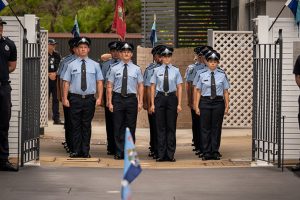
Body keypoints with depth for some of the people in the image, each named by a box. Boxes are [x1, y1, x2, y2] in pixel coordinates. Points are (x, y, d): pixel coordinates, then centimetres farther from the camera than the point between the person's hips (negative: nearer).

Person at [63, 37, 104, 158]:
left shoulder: (95, 65, 7)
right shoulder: (72, 65, 5)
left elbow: (99, 82, 5)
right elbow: (66, 82, 4)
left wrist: (99, 98, -5)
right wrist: (65, 98, -4)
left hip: (89, 98, 0)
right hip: (75, 98, 0)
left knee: (87, 125, 5)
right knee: (76, 125, 1)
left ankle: (85, 151, 10)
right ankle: (76, 151, 7)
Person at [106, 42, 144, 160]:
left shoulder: (136, 69, 6)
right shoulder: (114, 69, 4)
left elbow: (140, 86, 5)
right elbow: (109, 86, 3)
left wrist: (140, 102, -2)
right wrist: (110, 102, -3)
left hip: (131, 98, 0)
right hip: (118, 98, 0)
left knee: (131, 127, 3)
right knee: (118, 127, 2)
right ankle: (119, 152, 10)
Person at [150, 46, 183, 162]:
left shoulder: (175, 70, 2)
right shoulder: (157, 70, 2)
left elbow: (179, 88, 3)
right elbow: (153, 87, 4)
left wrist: (179, 104, -2)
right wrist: (152, 103, -1)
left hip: (171, 97, 0)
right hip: (160, 97, 0)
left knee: (171, 127, 4)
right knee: (160, 127, 3)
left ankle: (170, 154, 9)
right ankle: (161, 154, 8)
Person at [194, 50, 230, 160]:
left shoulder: (222, 75, 2)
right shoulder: (202, 75, 2)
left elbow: (226, 91, 2)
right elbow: (198, 91, 2)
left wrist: (227, 106, -2)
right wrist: (196, 106, -2)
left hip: (218, 102, 0)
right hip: (205, 102, 0)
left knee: (216, 128, 4)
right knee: (205, 128, 2)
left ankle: (215, 152, 11)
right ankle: (206, 153, 8)